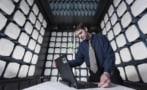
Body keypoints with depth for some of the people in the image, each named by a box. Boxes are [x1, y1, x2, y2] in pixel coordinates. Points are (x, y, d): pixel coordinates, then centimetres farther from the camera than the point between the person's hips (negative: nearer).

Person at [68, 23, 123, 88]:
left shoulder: (100, 37, -6)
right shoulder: (81, 45, 4)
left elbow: (109, 55, -16)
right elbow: (78, 60, 1)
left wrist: (107, 73, -33)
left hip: (110, 73, -2)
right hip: (94, 74, 3)